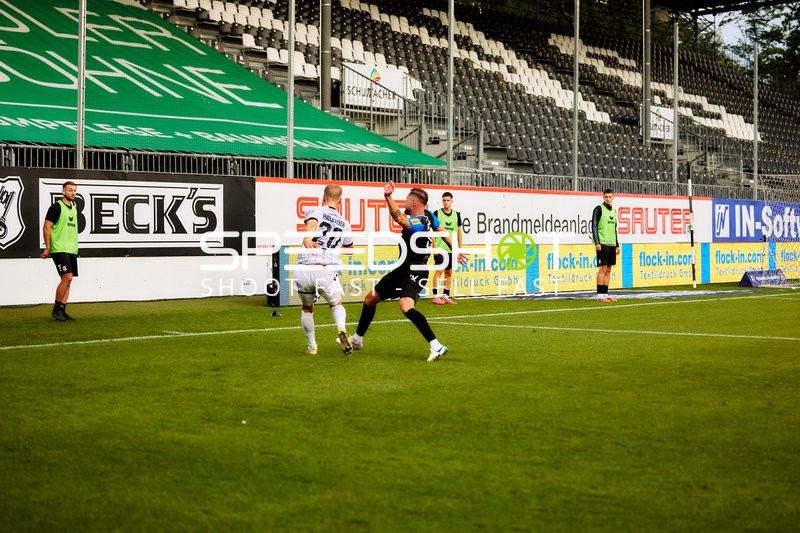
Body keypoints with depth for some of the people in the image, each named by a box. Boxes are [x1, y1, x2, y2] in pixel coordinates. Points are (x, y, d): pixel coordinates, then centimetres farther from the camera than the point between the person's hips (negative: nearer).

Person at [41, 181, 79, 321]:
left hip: (72, 250, 8)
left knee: (68, 280, 5)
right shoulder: (56, 207, -8)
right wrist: (48, 248, -13)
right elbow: (46, 227, -9)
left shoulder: (74, 208, 16)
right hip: (59, 249, -8)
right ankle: (56, 309, -5)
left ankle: (62, 311, 9)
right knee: (67, 277, -15)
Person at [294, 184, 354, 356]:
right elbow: (349, 246, 37)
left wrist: (307, 237, -38)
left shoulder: (315, 210, 8)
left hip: (304, 269, -1)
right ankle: (342, 330, -6)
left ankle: (311, 346, 26)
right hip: (327, 270, 1)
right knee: (336, 304, 24)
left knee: (307, 308, 24)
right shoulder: (344, 224, 19)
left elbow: (312, 222, -18)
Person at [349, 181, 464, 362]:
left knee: (406, 306, -35)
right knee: (370, 298, 19)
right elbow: (443, 233, 16)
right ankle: (357, 339, 37)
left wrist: (388, 197, -63)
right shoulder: (428, 216, 1)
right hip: (403, 270, 10)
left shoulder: (416, 224, -26)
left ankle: (436, 346, -37)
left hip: (414, 273, -10)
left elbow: (398, 217, -48)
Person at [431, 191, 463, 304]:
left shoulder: (456, 214, 9)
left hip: (451, 248, 4)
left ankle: (446, 296, 14)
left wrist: (460, 248, 11)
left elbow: (459, 231, 14)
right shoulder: (437, 213, -3)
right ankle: (436, 296, -5)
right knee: (438, 270, -7)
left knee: (449, 272, 7)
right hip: (440, 248, -4)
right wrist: (434, 246, -10)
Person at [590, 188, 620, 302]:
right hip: (602, 244, -7)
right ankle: (600, 295, -7)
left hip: (612, 244, 7)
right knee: (602, 269, -9)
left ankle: (605, 294, 9)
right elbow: (594, 226, -9)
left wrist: (617, 245, 19)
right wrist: (596, 242, -17)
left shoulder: (613, 211, 17)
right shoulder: (599, 209, -4)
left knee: (608, 270, 6)